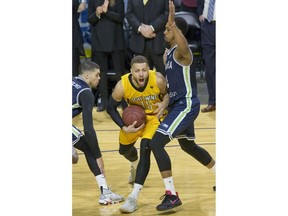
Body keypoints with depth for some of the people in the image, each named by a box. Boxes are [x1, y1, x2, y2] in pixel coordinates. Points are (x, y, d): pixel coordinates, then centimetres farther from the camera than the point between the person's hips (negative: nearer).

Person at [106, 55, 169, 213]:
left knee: (145, 148, -22)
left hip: (155, 116, -3)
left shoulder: (158, 80, -32)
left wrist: (164, 104, -31)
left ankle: (133, 198, -24)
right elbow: (111, 108, -14)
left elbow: (168, 93, -9)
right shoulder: (122, 85, -29)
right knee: (124, 149, 19)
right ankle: (136, 166, 61)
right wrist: (124, 128, -24)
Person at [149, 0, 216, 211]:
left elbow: (183, 46, -47)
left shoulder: (181, 52, -18)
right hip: (179, 105, 11)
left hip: (186, 106, -11)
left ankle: (172, 196, -17)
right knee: (188, 146, 28)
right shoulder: (168, 54, 12)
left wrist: (173, 21, -49)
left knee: (156, 143, -19)